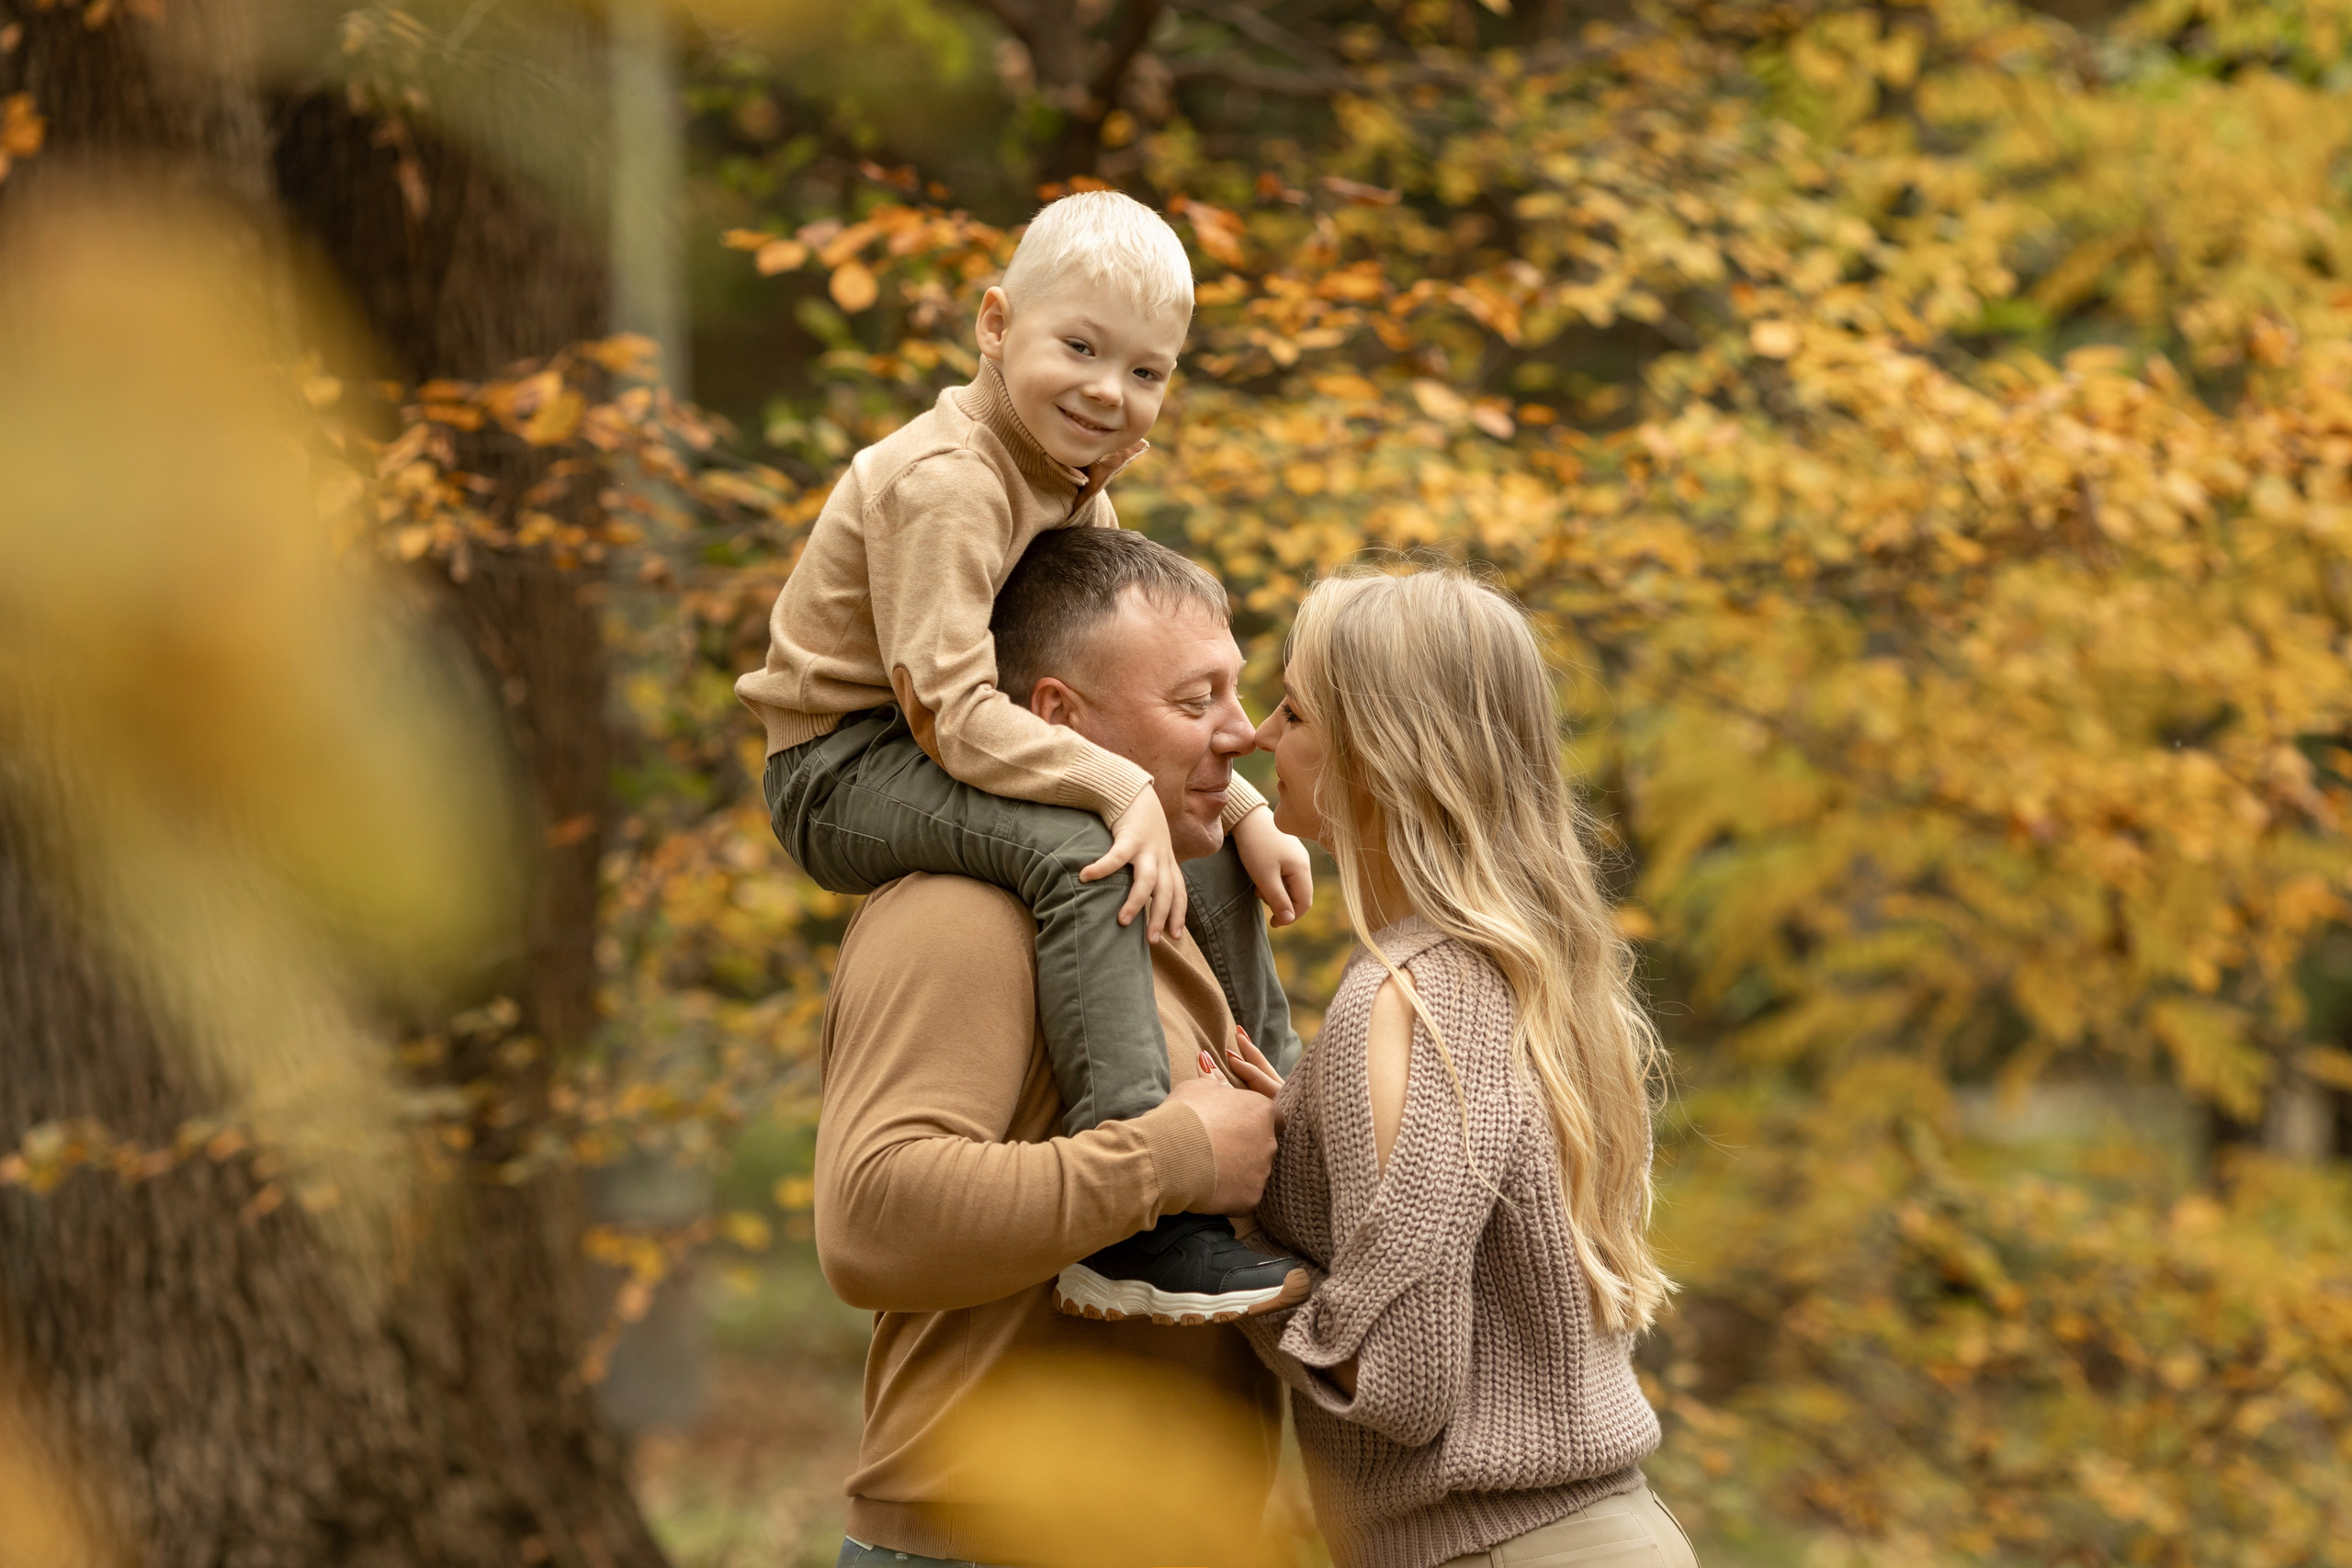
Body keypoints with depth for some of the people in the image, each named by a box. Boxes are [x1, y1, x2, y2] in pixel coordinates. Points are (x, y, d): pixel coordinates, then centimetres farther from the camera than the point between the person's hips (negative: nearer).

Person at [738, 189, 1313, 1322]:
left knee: (1208, 866, 12)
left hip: (939, 763, 10)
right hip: (844, 770, -10)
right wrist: (1126, 790, -37)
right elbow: (951, 710, -32)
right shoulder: (944, 482, -24)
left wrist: (1243, 811, 2)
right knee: (1079, 851, -33)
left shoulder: (1077, 489, 8)